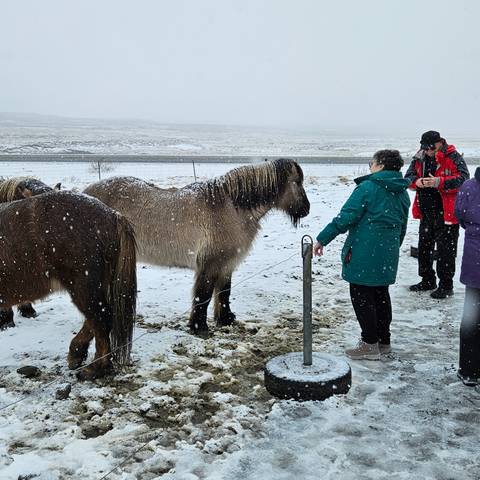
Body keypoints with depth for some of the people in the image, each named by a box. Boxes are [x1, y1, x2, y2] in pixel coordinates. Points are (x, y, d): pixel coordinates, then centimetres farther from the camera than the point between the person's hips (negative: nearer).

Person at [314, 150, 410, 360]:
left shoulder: (368, 187, -12)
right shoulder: (402, 193, 12)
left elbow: (345, 218, -16)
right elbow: (402, 227, 18)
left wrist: (322, 239, -11)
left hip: (365, 252, -8)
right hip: (388, 253, 8)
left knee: (361, 295, 1)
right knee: (380, 294, 16)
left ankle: (370, 344, 5)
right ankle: (383, 341, 24)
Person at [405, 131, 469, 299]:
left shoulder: (453, 157, -9)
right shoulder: (419, 158, 7)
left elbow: (463, 178, -19)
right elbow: (408, 176, 11)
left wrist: (439, 182, -29)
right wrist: (417, 182, -12)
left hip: (446, 213, -6)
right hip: (426, 213, 7)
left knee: (445, 251, -1)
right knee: (423, 247, 16)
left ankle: (446, 286, 11)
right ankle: (427, 280, 31)